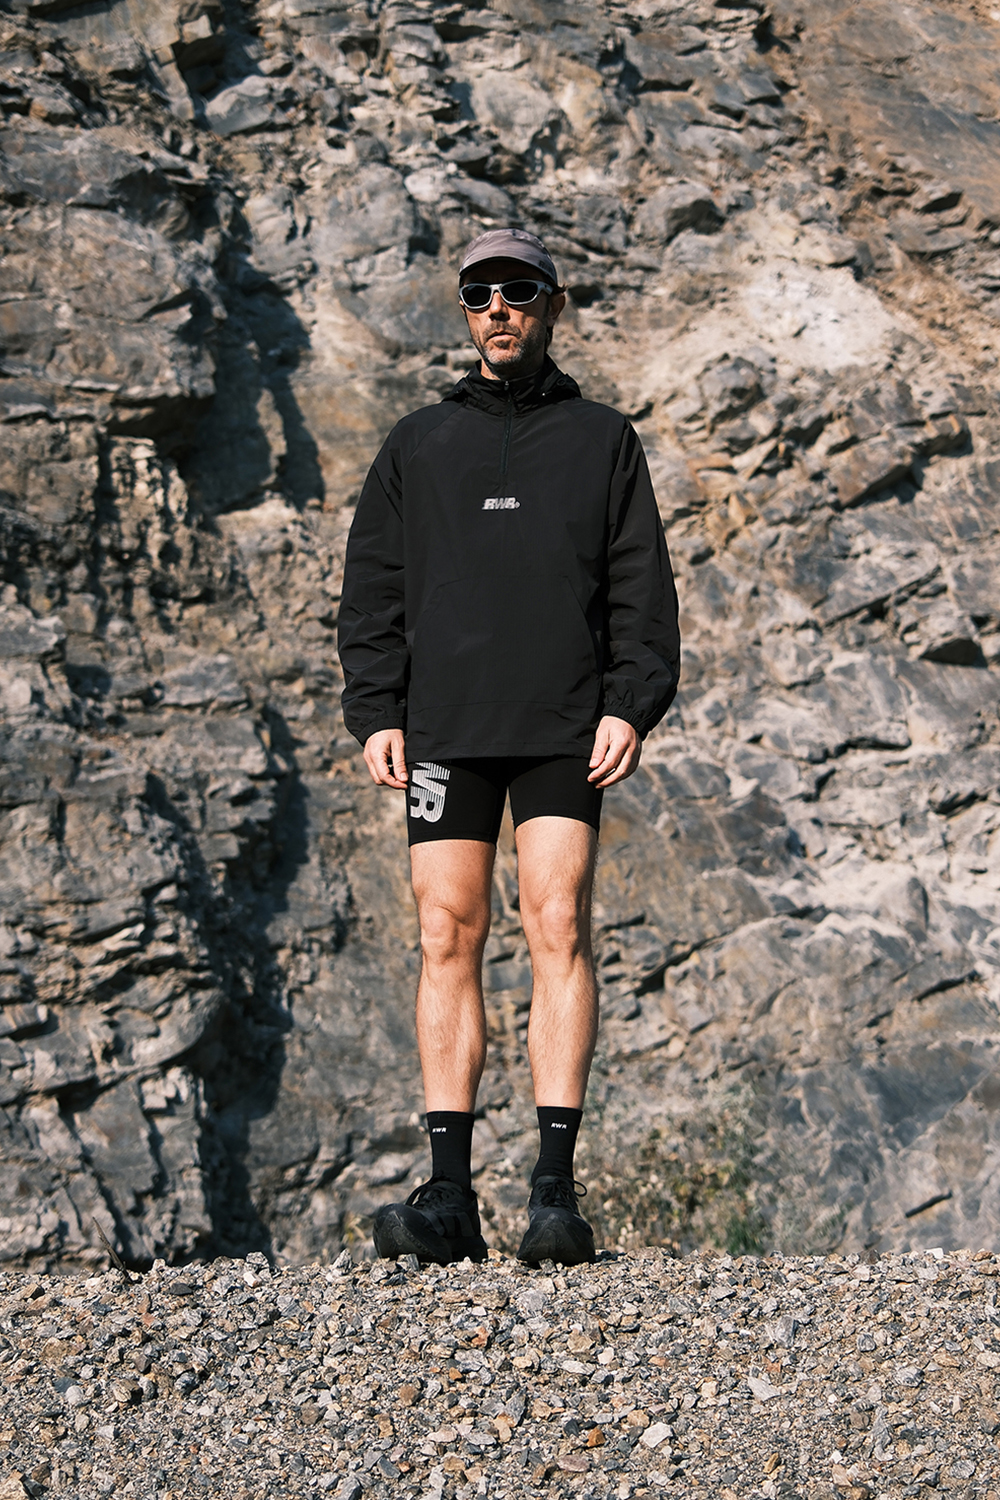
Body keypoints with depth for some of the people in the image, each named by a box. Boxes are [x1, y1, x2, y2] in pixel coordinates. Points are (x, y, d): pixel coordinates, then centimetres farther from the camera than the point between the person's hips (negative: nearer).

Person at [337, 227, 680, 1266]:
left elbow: (641, 587, 8)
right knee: (448, 935, -3)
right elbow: (373, 588, 13)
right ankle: (449, 1191, -2)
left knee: (556, 923, -12)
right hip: (444, 727, 2)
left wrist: (632, 705, -6)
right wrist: (375, 712, 1)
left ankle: (556, 1188, -12)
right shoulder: (417, 445, 18)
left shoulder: (602, 440, 14)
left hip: (565, 727, -2)